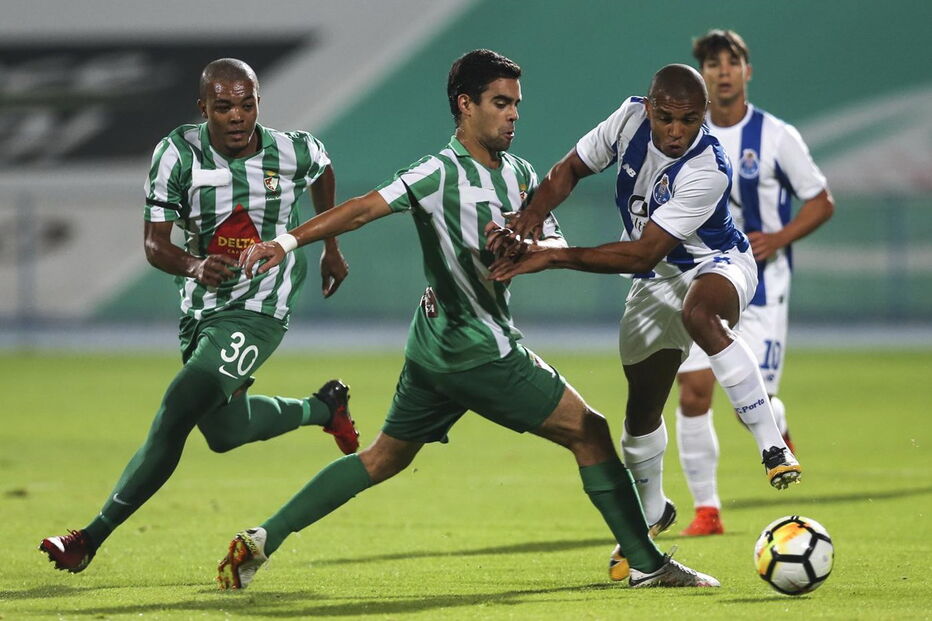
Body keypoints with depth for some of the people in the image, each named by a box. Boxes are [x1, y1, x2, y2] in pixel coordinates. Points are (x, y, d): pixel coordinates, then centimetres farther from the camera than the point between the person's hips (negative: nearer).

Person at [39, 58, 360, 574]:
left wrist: (331, 247, 27)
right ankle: (322, 407, 48)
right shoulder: (178, 153, -12)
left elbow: (323, 173, 17)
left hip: (257, 312, -4)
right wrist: (193, 266, -34)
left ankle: (92, 537, -15)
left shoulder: (293, 152, -10)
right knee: (224, 432, 19)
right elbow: (154, 244, -12)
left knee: (177, 411, -20)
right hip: (201, 309, 4)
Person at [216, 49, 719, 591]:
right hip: (480, 352, -9)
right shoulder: (443, 172, -15)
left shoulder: (521, 175, 11)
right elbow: (364, 209, -22)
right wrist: (289, 241, -33)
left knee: (383, 459, 15)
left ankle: (262, 541, 14)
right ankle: (647, 564, 3)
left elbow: (559, 249, 8)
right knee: (589, 432, -3)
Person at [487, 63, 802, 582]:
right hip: (658, 281, 6)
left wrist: (551, 257, -38)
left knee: (699, 313, -42)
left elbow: (642, 254, -35)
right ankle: (650, 513, 39)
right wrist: (531, 219, -22)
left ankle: (773, 447, -35)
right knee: (642, 408, 11)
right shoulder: (632, 118, -18)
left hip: (718, 266, -6)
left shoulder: (709, 170, -34)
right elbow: (570, 170, -3)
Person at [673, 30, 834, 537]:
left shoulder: (776, 136, -7)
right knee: (693, 394, -7)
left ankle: (778, 434, 28)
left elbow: (821, 203, -1)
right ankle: (706, 509, 5)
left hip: (761, 285, -3)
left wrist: (778, 239, -15)